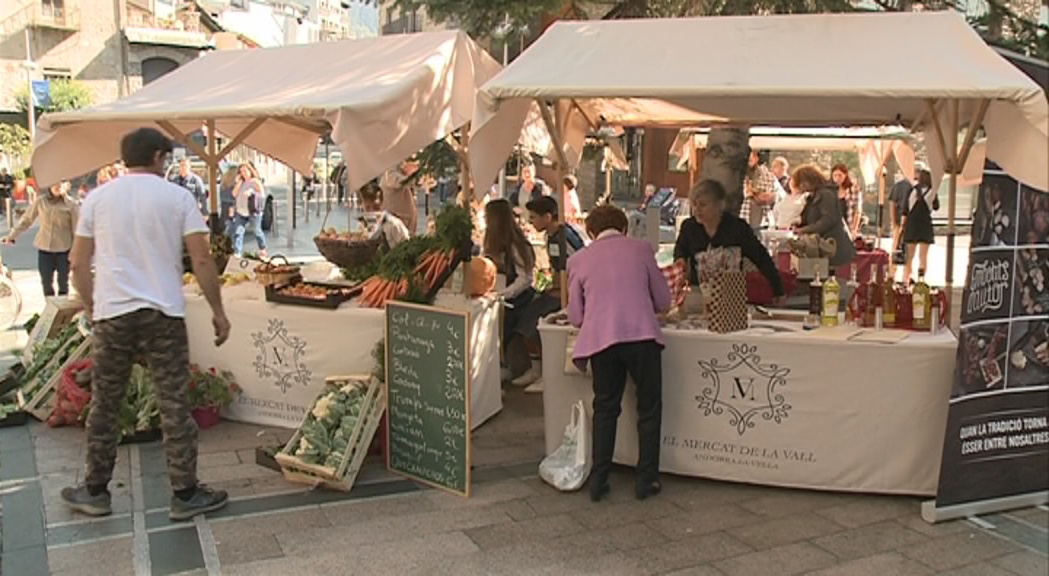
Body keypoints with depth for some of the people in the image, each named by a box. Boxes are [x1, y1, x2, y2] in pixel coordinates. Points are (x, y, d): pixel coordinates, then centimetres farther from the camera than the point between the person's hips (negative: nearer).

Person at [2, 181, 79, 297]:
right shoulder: (40, 202, -1)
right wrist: (11, 236, 3)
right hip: (44, 249, 2)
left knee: (63, 282, 8)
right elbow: (26, 220, 8)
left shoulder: (71, 204, -6)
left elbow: (76, 228, -5)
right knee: (46, 283, 8)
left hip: (64, 249, -2)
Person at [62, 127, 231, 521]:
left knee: (104, 405, 14)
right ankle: (185, 495, 10)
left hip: (111, 314, 2)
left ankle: (95, 492, 24)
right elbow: (201, 260, -5)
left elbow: (78, 264, 7)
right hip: (163, 314, -2)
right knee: (174, 406, 3)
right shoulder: (178, 197, 0)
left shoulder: (97, 199, 7)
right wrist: (218, 311, 2)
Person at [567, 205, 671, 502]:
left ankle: (598, 481, 19)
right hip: (642, 336, -1)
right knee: (649, 409, 13)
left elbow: (575, 316, 10)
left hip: (600, 341, 1)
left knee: (605, 409, 16)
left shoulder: (579, 259, 10)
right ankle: (646, 480, 18)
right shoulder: (640, 248, 9)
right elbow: (663, 301, 12)